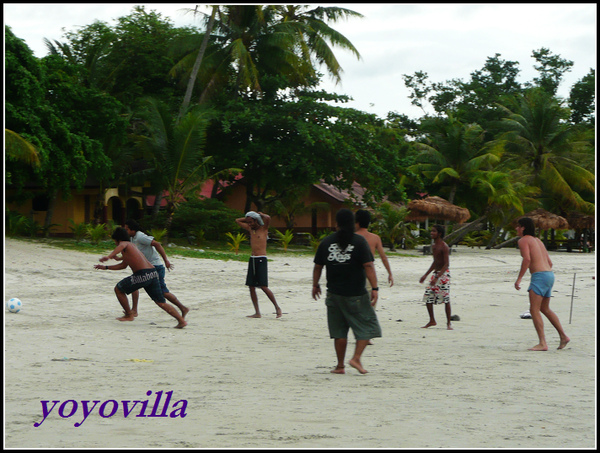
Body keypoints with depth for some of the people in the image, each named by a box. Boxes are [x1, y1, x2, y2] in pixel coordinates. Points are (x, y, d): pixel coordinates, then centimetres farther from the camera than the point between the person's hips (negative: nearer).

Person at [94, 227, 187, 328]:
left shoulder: (124, 243, 7)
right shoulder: (132, 245, 32)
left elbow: (121, 246, -23)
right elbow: (123, 265, 42)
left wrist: (109, 256, -36)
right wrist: (105, 267, 47)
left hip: (142, 274, -8)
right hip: (153, 273, 8)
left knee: (118, 289, 12)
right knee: (161, 302, 9)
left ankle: (129, 315, 17)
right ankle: (181, 320, -2)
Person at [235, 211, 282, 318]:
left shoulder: (264, 228, -1)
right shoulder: (250, 229, 16)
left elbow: (268, 218, -21)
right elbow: (237, 220, 27)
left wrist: (261, 214, -3)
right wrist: (248, 217, 18)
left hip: (261, 260, -7)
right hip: (252, 260, 7)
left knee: (263, 287, -11)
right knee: (251, 286, 2)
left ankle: (277, 308, 3)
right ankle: (257, 313, 6)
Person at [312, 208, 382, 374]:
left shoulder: (326, 242, 3)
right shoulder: (359, 241, -6)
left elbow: (318, 266, 9)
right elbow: (368, 266, -12)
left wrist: (315, 285, 23)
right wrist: (374, 288, -11)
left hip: (334, 293, 3)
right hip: (356, 294, -3)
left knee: (339, 332, 10)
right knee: (367, 326, 7)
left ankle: (340, 366, 12)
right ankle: (356, 358, -7)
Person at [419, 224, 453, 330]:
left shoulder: (444, 247, -14)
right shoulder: (433, 246, 13)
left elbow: (446, 264, -19)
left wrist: (437, 278, -28)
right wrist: (425, 275, 24)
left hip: (444, 274, -9)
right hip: (435, 273, 9)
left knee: (445, 299, -8)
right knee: (427, 297, 4)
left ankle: (449, 323, 0)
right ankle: (432, 321, 15)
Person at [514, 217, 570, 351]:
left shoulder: (523, 240, -3)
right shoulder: (538, 240, 23)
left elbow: (527, 259, -19)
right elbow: (549, 262, 22)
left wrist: (519, 278, -18)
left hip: (539, 275, -9)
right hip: (550, 275, 9)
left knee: (534, 310, -11)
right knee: (545, 309, 22)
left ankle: (542, 343, -19)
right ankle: (563, 336, 24)